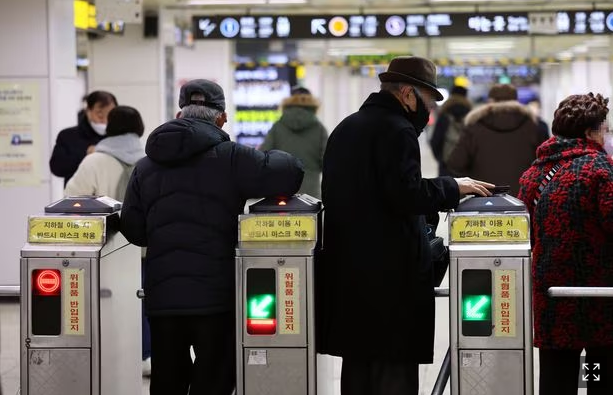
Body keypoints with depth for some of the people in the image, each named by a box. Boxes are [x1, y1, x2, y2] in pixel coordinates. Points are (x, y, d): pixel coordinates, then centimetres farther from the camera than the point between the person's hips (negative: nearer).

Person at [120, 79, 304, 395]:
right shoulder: (229, 157, -6)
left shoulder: (145, 165, 9)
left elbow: (133, 230, 9)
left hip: (160, 295, 4)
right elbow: (291, 173, -11)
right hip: (216, 295, -4)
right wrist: (269, 161, 11)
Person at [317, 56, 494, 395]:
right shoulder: (397, 129, -12)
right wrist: (453, 187, -8)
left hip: (346, 269, 9)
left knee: (357, 365, 12)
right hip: (390, 274, -9)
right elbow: (407, 194, -21)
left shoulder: (344, 128, 16)